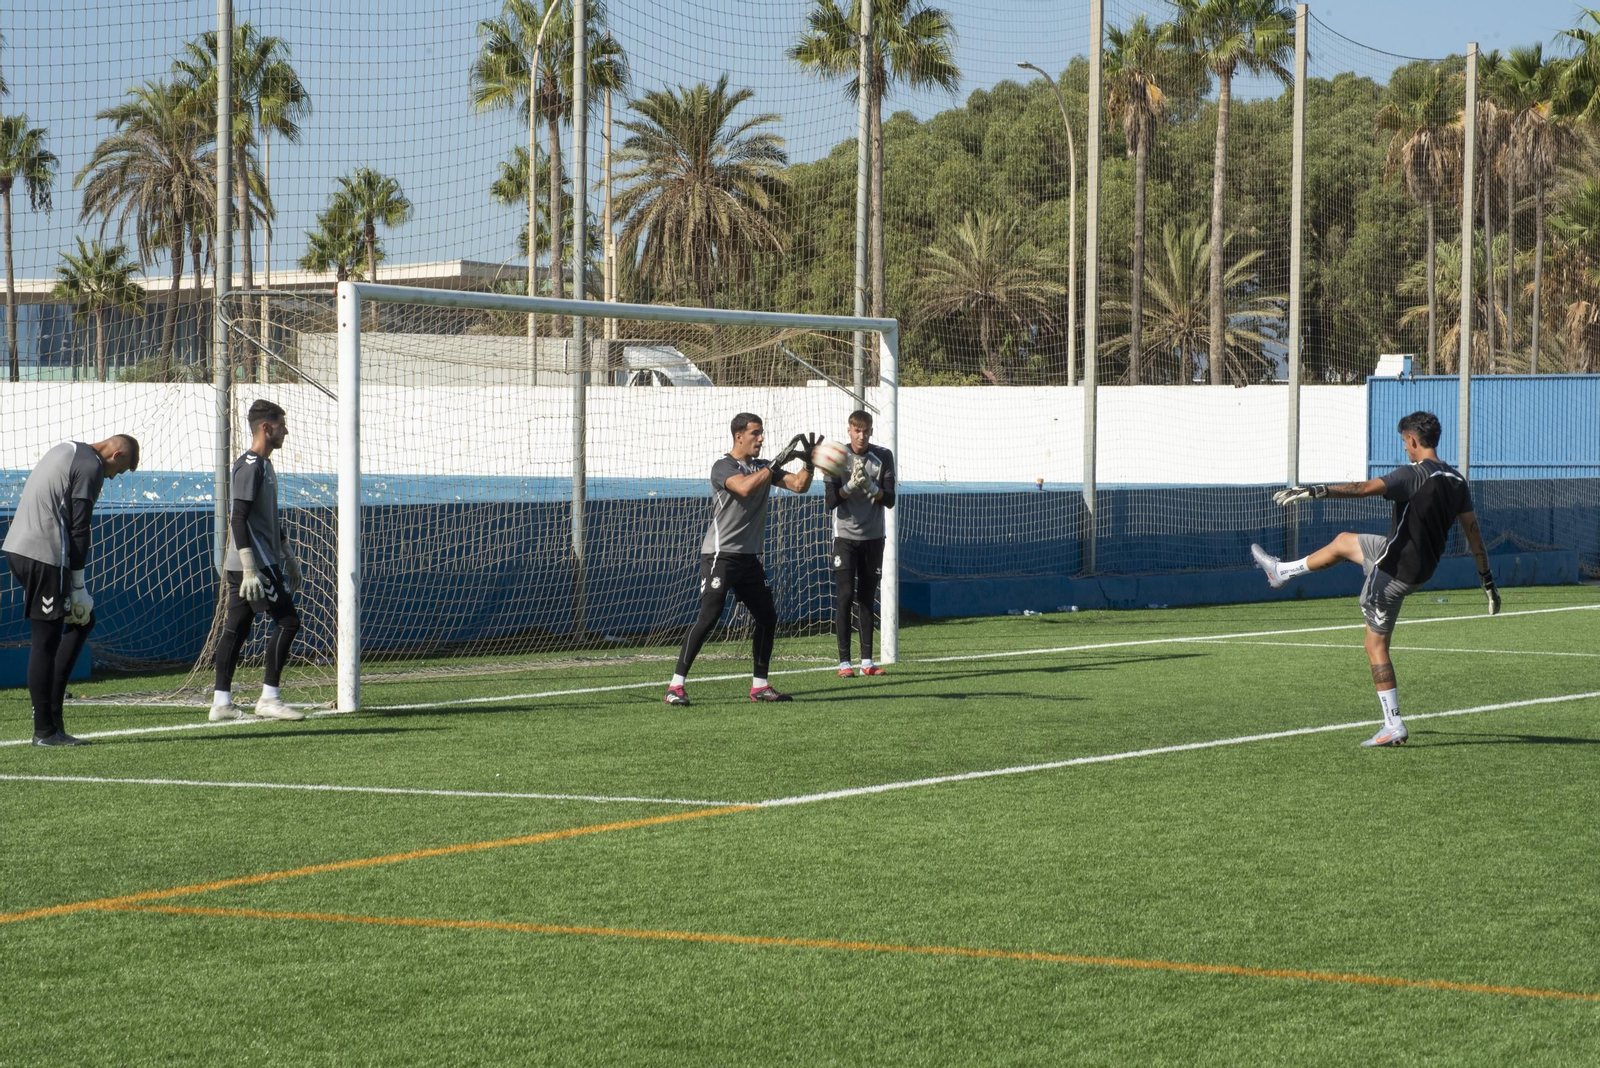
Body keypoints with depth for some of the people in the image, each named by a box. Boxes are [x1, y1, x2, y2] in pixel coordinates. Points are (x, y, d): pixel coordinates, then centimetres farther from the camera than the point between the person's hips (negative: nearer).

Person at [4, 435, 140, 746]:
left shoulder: (66, 451, 21)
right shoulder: (91, 467, -9)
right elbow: (78, 530, -13)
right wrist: (78, 586, -8)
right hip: (44, 557, -10)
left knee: (83, 620, 17)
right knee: (46, 641, -4)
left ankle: (52, 710, 12)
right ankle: (45, 730, -1)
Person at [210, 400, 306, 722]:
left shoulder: (263, 465, 18)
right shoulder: (250, 466, -14)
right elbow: (239, 518, -20)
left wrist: (288, 556, 29)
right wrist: (249, 569, -24)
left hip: (266, 561, 10)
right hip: (255, 563, -10)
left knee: (236, 629, 7)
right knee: (287, 621, -9)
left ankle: (221, 702, 6)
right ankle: (269, 698, -7)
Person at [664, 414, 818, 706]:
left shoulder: (763, 467, 13)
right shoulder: (723, 467, -10)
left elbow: (799, 485, 8)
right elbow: (745, 487, -29)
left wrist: (808, 461, -10)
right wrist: (778, 463, -26)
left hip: (750, 557, 8)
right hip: (720, 555, -8)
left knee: (767, 617, 8)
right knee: (708, 617, -17)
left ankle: (759, 685, 19)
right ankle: (676, 685, -17)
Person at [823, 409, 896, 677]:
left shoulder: (883, 457, 1)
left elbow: (889, 500, -4)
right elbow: (832, 500, -9)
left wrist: (871, 486, -22)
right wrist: (851, 485, -25)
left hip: (873, 537, 2)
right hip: (845, 537, -2)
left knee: (866, 599, 6)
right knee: (844, 597, -8)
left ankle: (867, 660, 9)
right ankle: (844, 662, -7)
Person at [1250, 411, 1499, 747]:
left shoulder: (1414, 475, -23)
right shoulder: (1456, 480, 2)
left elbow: (1365, 488, -36)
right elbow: (1472, 531, 6)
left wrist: (1316, 491, -40)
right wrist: (1487, 581, 13)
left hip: (1393, 570, -9)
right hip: (1422, 566, 9)